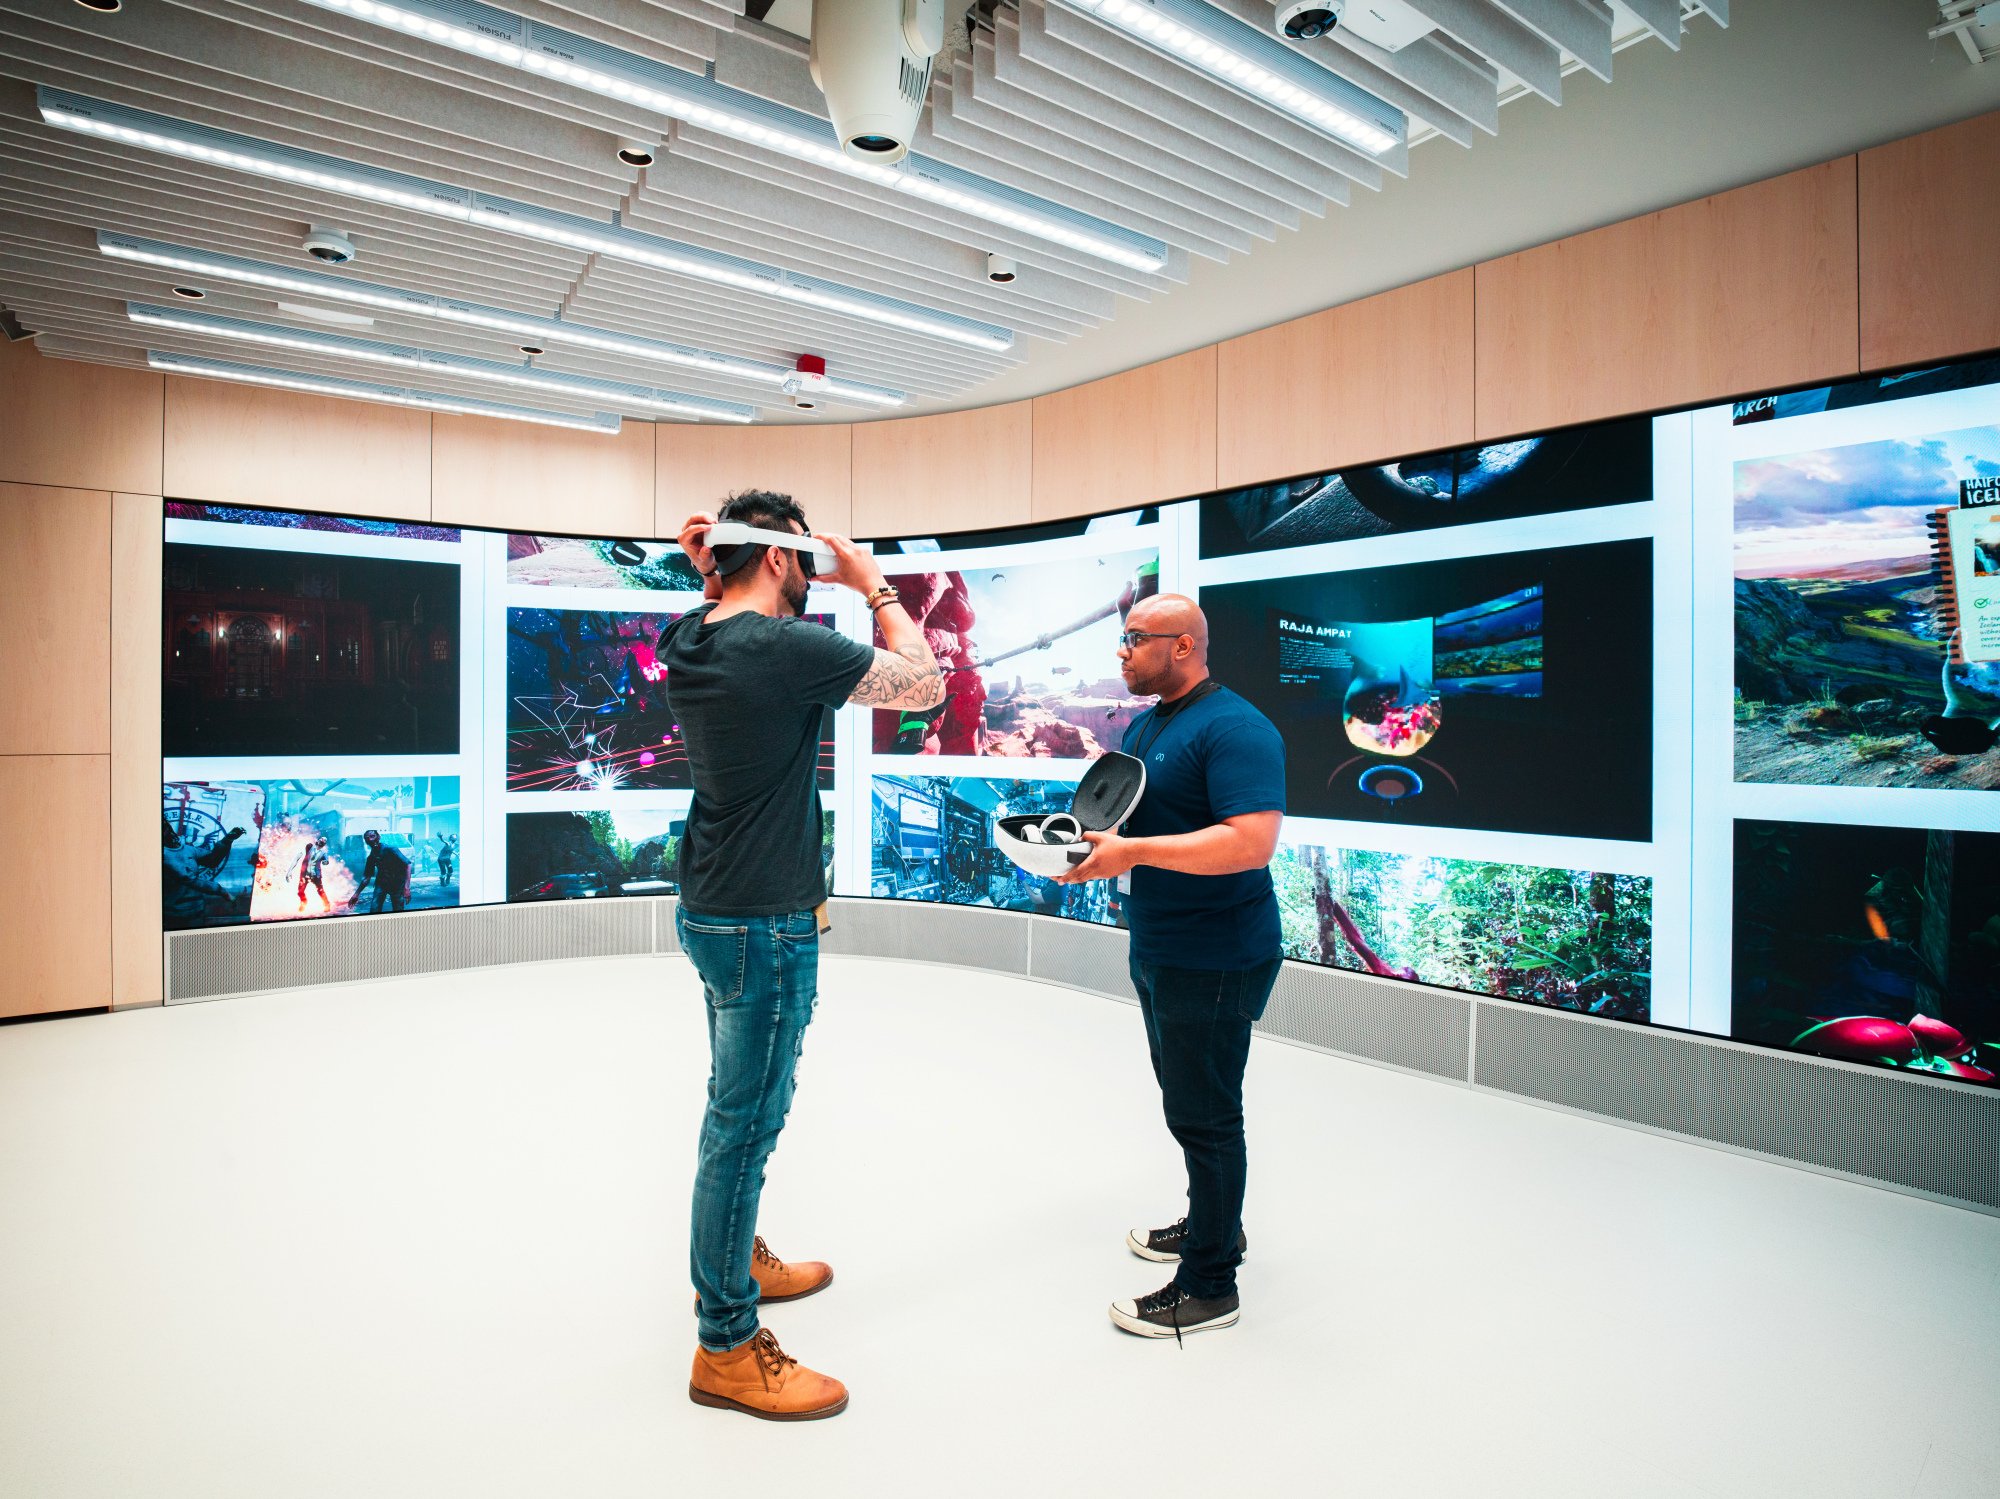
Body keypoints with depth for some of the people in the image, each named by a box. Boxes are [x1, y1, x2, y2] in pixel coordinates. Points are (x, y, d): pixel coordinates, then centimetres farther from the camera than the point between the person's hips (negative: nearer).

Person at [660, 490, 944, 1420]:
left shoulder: (688, 642, 3)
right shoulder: (788, 647, -21)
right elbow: (923, 684, -12)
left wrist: (710, 579, 11)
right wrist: (874, 585, -2)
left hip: (712, 908, 10)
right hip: (763, 924, -10)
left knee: (741, 1109, 24)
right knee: (743, 1125, 2)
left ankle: (736, 1262, 44)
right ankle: (727, 1347, 19)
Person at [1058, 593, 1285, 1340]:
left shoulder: (1233, 728, -18)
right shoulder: (1142, 726, 12)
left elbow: (1252, 840, -29)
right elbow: (1120, 809, 21)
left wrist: (1133, 851, -31)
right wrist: (1086, 840, -2)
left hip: (1216, 959, -9)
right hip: (1157, 949, 10)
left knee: (1203, 1114, 1)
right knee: (1186, 1098, 22)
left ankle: (1208, 1284, 16)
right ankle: (1212, 1222, 41)